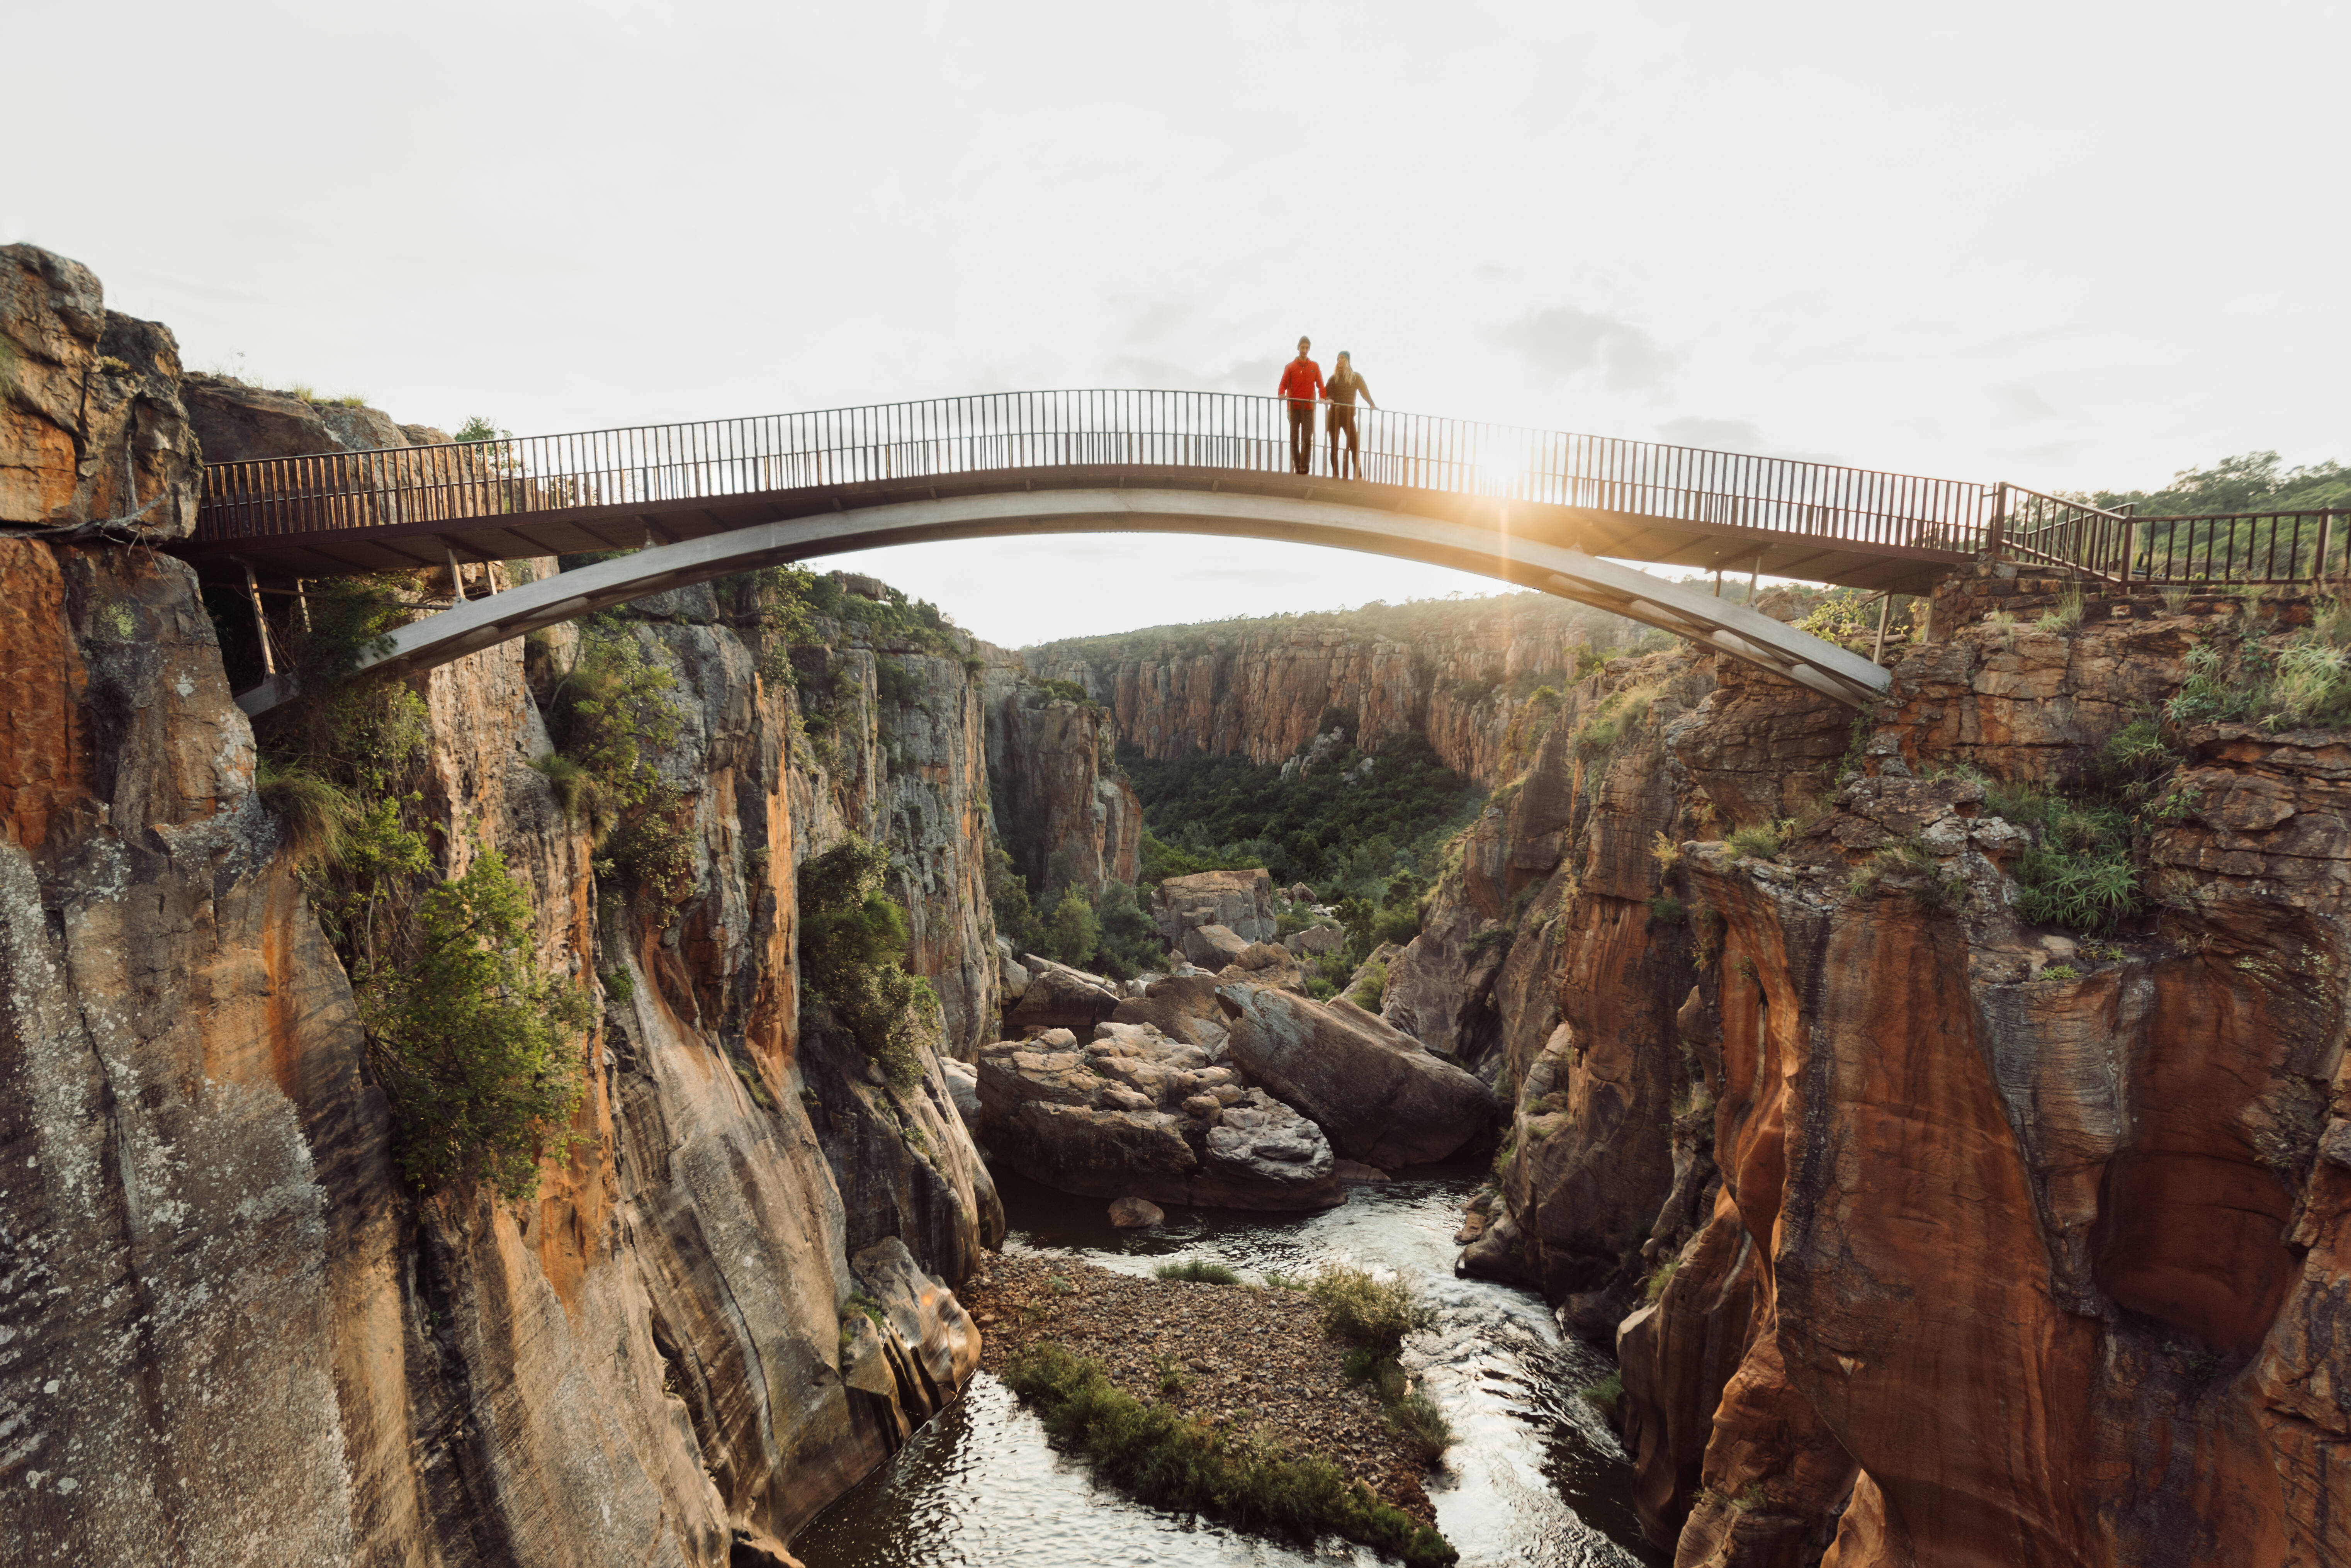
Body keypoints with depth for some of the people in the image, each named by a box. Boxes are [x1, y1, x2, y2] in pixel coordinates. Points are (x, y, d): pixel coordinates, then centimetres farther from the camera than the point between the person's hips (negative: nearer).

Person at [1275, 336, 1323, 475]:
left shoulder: (1315, 367, 12)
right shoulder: (1290, 367, 10)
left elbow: (1320, 384, 5)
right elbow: (1284, 383, -1)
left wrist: (1322, 397, -13)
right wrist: (1281, 394, -22)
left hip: (1309, 408, 0)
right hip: (1294, 407, 0)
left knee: (1307, 439, -8)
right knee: (1294, 438, 0)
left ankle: (1305, 466, -8)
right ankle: (1297, 466, 6)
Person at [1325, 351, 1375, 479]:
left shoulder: (1356, 377, 5)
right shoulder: (1334, 378, 9)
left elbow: (1365, 392, 2)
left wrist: (1372, 404, -12)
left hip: (1349, 415, -2)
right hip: (1334, 414, 2)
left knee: (1354, 446, -9)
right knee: (1334, 446, 3)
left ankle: (1359, 476, -7)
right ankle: (1336, 475, 9)